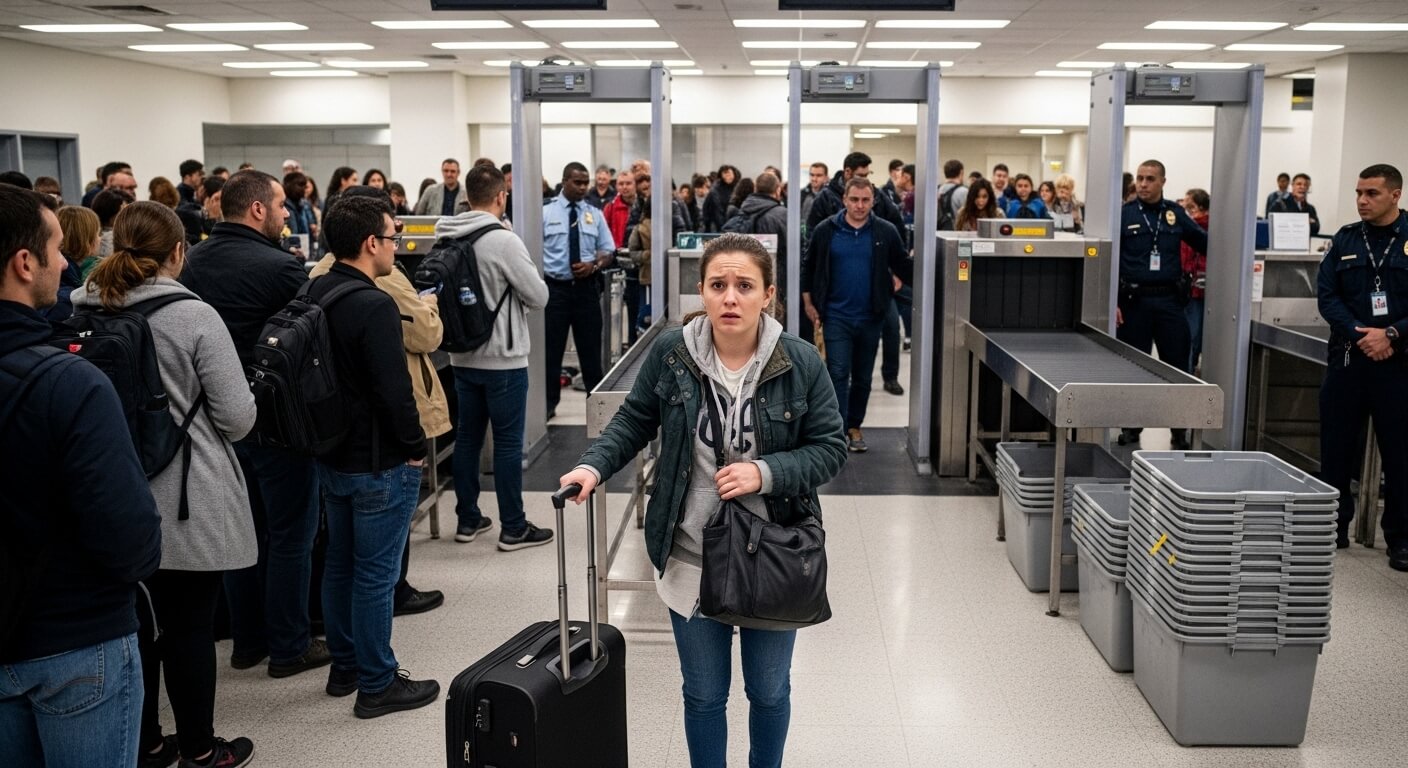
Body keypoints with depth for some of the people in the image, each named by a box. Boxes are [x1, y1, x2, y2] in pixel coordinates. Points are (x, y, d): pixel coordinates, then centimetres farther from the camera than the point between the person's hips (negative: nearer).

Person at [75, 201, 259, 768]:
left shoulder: (77, 313, -3)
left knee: (132, 622, 16)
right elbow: (237, 416, -16)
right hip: (187, 503, -5)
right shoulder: (194, 316, -17)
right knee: (190, 627, 8)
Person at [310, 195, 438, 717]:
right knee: (375, 573, 2)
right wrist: (415, 449, -11)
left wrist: (330, 434, 18)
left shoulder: (315, 293, 4)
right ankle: (377, 684, 13)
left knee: (340, 562, 19)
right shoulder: (375, 306, -22)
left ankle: (344, 666, 33)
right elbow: (394, 391, -24)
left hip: (331, 455, 9)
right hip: (379, 463, -9)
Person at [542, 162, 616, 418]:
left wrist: (594, 265, -13)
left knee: (590, 347, 10)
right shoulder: (545, 213, 0)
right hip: (555, 288, -2)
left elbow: (607, 252, 9)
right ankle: (548, 403, 15)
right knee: (551, 348, 3)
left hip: (587, 288, 2)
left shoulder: (595, 215, 7)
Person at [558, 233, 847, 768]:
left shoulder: (801, 363, -13)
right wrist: (594, 466, -13)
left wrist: (764, 473, -22)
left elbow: (830, 447, -8)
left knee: (768, 689, 20)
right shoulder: (670, 353, -10)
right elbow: (634, 422, 3)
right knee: (703, 694, 17)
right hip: (692, 558, 1)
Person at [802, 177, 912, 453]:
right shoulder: (826, 231, -1)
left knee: (863, 377, 12)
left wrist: (897, 281, -6)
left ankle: (854, 426, 26)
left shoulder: (886, 232, 1)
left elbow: (904, 265, 11)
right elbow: (809, 267, 9)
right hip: (836, 316, -2)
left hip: (870, 317, 2)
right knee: (838, 374, -7)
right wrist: (808, 303, 5)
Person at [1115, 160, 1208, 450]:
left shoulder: (1175, 213, 7)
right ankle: (1131, 427, 21)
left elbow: (1205, 243, 14)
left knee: (1177, 366, 5)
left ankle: (1180, 431, 15)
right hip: (1134, 301, -2)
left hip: (1170, 300, 2)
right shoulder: (1123, 214, -1)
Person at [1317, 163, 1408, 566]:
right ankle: (1333, 526, 20)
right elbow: (1327, 294, 2)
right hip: (1347, 359, 3)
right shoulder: (1345, 239, 7)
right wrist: (1359, 334, -12)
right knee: (1336, 447, 7)